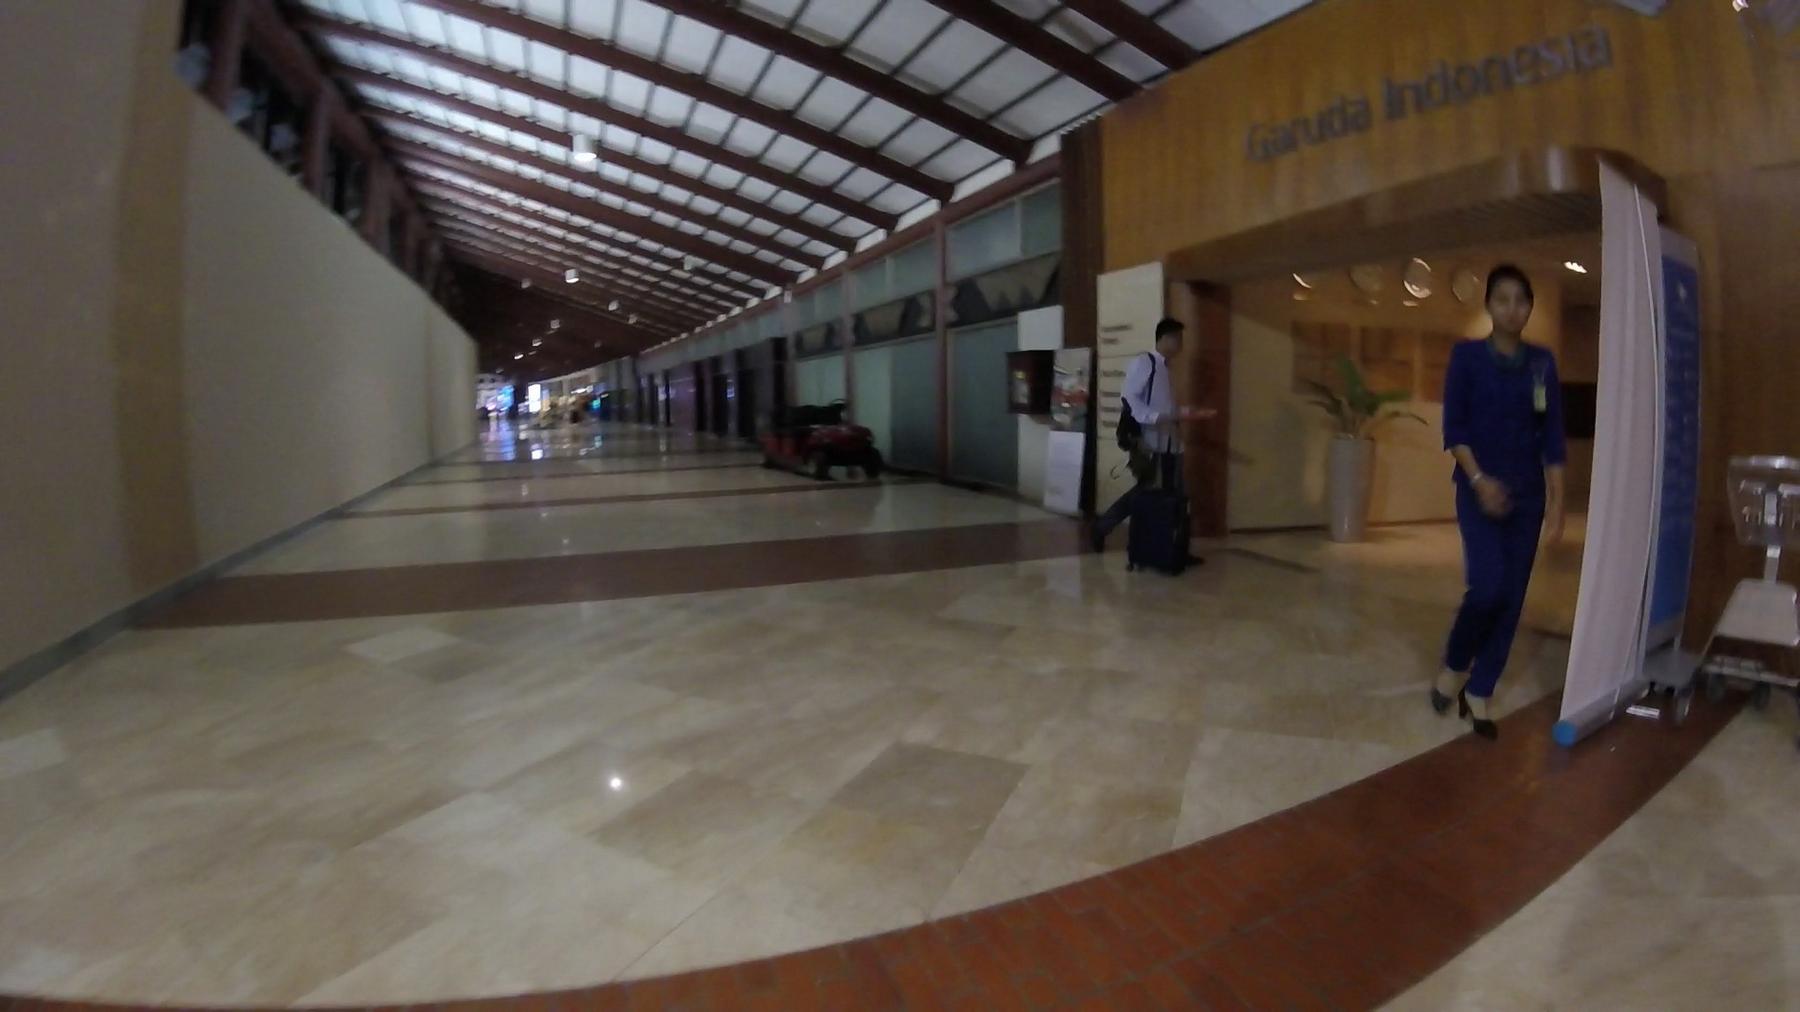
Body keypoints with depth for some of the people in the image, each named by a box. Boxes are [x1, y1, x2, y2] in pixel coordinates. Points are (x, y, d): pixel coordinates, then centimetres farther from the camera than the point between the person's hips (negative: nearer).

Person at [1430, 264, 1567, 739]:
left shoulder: (1542, 362, 7)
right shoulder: (1467, 356, -1)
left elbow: (1552, 438, 6)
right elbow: (1454, 428, -5)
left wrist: (1556, 505, 1)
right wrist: (1479, 480, -18)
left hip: (1527, 495, 4)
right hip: (1479, 490, -3)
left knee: (1512, 597, 3)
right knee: (1488, 586, -18)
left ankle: (1480, 692, 16)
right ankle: (1454, 666, 9)